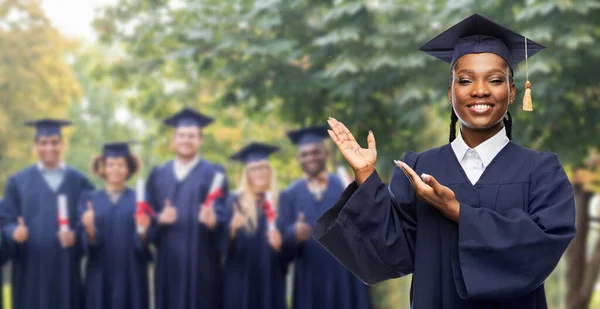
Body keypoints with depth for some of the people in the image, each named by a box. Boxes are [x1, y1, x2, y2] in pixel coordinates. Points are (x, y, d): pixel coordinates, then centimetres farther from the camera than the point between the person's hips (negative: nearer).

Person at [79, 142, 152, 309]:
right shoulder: (90, 201, 6)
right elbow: (87, 245, 0)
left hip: (131, 278, -1)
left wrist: (142, 231, -23)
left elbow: (143, 244, -2)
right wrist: (89, 229, -21)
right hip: (100, 278, 1)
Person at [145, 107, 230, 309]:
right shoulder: (158, 175, 14)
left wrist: (212, 221, -28)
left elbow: (222, 216, -6)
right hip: (169, 261, 3)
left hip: (201, 261, -3)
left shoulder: (213, 174, 3)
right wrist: (159, 219, -13)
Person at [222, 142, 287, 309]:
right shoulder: (235, 201, 2)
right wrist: (232, 228, -24)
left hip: (271, 277, 2)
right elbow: (223, 242, -3)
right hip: (241, 276, -2)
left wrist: (280, 244, -14)